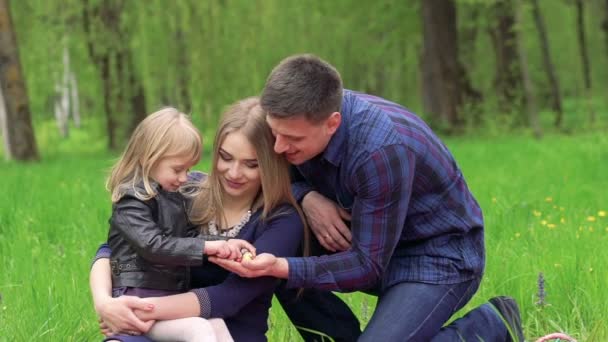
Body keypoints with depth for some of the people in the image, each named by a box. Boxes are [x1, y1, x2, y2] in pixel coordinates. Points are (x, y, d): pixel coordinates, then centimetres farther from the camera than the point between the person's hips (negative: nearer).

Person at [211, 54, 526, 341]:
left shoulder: (382, 151, -34)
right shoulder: (303, 118, -14)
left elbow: (368, 266, -27)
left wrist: (281, 268, -39)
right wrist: (307, 197, -18)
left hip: (440, 253, -7)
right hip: (370, 238, 7)